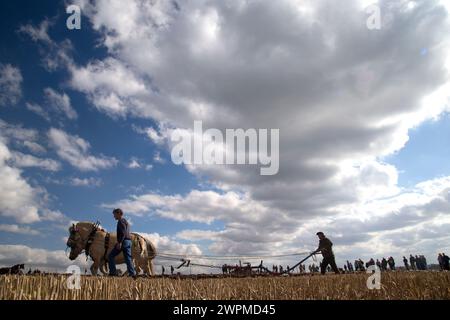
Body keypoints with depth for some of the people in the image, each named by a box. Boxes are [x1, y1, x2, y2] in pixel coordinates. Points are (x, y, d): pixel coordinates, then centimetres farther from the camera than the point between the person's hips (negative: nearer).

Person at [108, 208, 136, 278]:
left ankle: (113, 272, -3)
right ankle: (132, 273, -5)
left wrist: (119, 242, -24)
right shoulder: (125, 221, 24)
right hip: (129, 241, 9)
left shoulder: (121, 221, -5)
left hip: (124, 241, -9)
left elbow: (123, 232, -19)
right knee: (128, 258, 4)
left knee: (111, 256, 0)